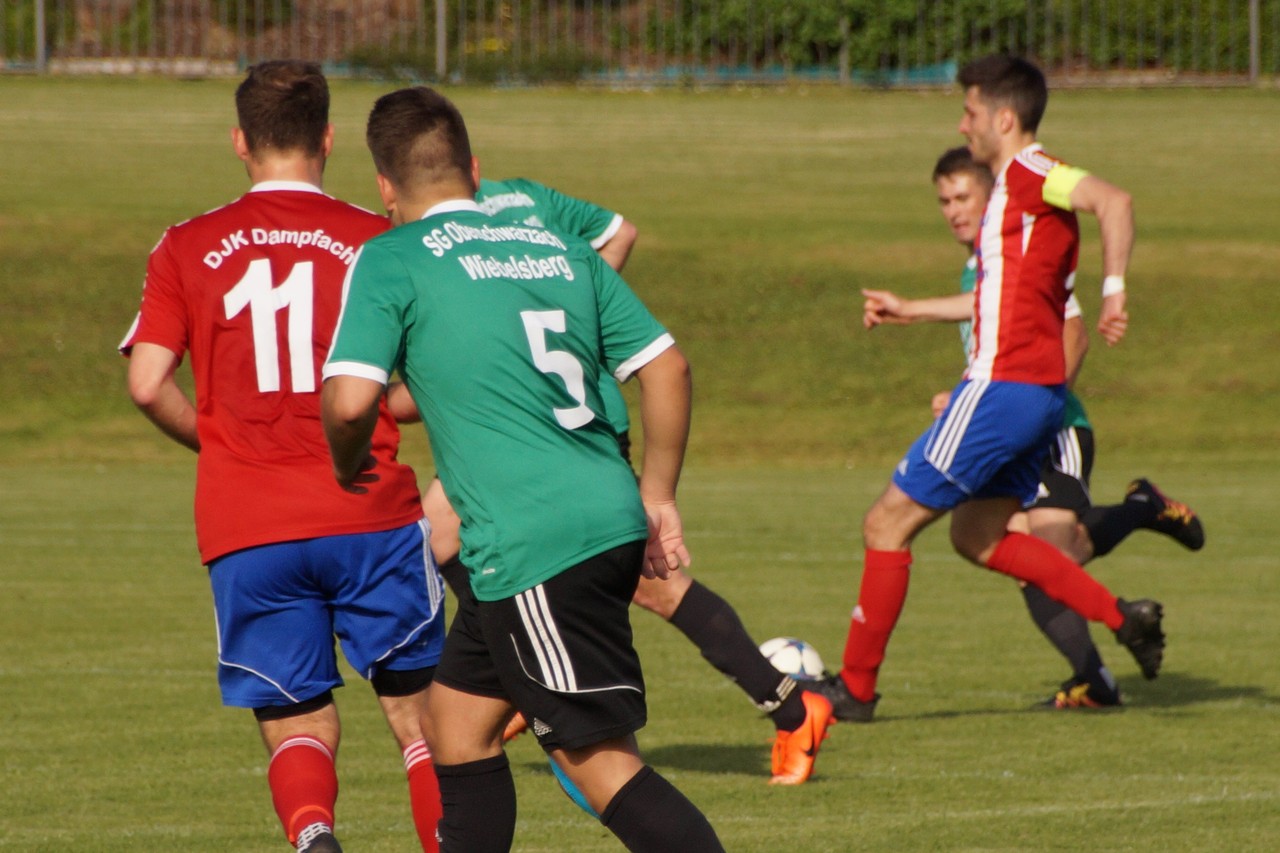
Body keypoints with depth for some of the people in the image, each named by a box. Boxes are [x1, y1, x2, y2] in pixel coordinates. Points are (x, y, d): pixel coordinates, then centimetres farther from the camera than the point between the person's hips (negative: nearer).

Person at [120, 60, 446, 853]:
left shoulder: (187, 248, 6)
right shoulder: (377, 240, 3)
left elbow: (150, 384, -3)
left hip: (245, 528, 1)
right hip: (369, 516, -1)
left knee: (300, 729, 7)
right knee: (421, 713, 11)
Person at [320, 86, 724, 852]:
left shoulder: (391, 259, -3)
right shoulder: (560, 250, 15)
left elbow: (350, 399, -14)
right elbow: (666, 365, 12)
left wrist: (348, 466, 8)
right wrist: (658, 495, 21)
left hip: (536, 549, -8)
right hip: (607, 517, 8)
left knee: (603, 763, -7)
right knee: (455, 723, 20)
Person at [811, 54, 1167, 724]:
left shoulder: (1029, 175, -11)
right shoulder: (1016, 186, 19)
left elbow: (1113, 201, -29)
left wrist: (1113, 291, -37)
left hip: (1004, 387, -10)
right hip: (1038, 392, 10)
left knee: (888, 523, -3)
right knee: (978, 537, 20)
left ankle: (855, 687, 3)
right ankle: (1122, 618, 12)